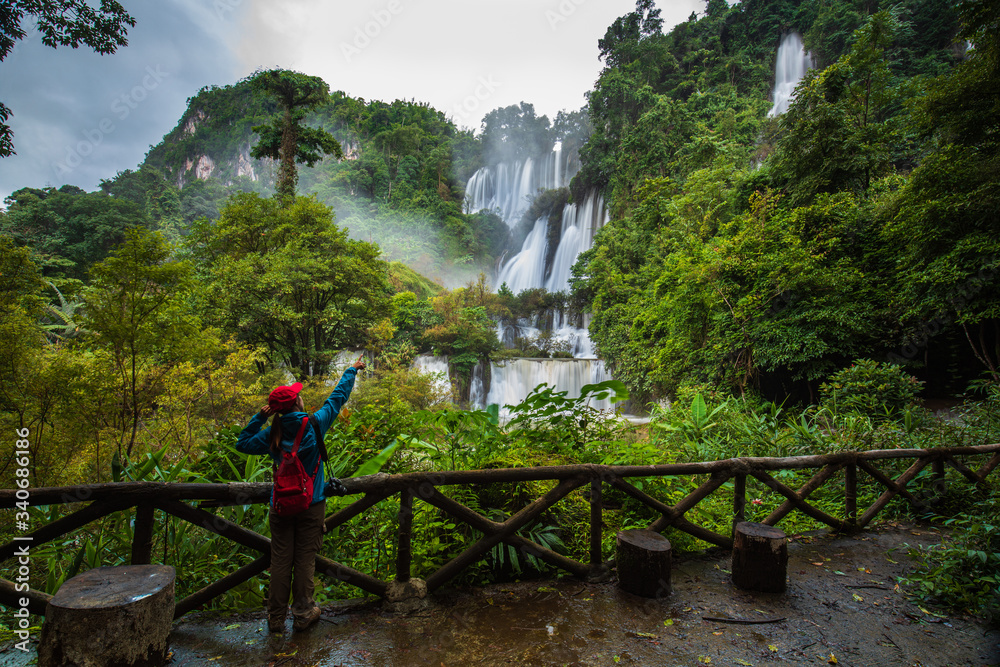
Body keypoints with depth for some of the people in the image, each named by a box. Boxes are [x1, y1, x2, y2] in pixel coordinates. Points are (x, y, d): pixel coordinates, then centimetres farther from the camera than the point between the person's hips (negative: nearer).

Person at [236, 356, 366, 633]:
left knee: (280, 560, 9)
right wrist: (351, 371, 15)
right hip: (311, 505, -2)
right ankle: (302, 614, 16)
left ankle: (276, 618, 17)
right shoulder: (314, 424, -10)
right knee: (305, 559, 7)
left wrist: (259, 417, 5)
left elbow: (243, 443, 11)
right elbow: (337, 398, 2)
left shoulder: (272, 435, -5)